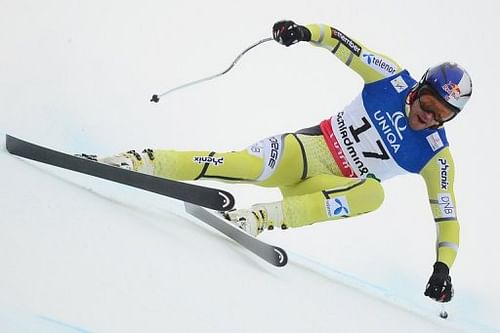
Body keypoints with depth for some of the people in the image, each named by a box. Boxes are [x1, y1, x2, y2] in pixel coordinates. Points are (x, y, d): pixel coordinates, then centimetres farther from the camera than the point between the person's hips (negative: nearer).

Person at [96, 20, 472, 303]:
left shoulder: (436, 154, -6)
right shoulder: (392, 77, -6)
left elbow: (447, 212, -3)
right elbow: (341, 41, -3)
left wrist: (443, 266, -14)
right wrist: (305, 31, -23)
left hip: (331, 189, 1)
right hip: (306, 149, -1)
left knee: (372, 192, -33)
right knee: (248, 166, -31)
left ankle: (263, 217, -38)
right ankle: (141, 161, -23)